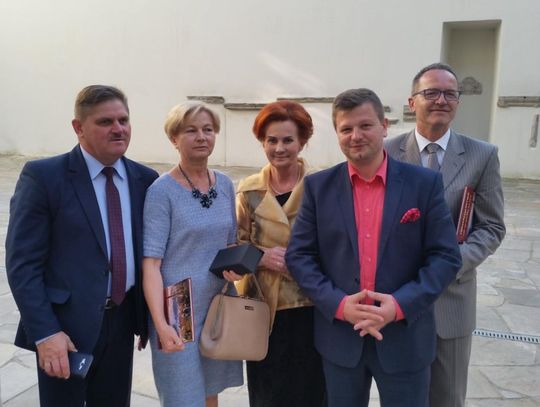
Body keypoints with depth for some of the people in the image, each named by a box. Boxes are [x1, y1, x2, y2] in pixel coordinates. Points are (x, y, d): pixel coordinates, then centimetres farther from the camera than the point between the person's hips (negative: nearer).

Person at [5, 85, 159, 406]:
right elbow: (22, 263, -11)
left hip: (122, 320, 4)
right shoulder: (43, 176, -10)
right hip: (66, 326, -4)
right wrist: (45, 332, -17)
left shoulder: (146, 179, 2)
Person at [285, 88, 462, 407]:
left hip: (406, 337, -1)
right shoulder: (318, 186, -1)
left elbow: (446, 257, -5)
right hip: (339, 336, 1)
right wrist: (338, 304, -16)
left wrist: (401, 304, -18)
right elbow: (299, 255, -3)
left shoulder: (425, 183, -4)